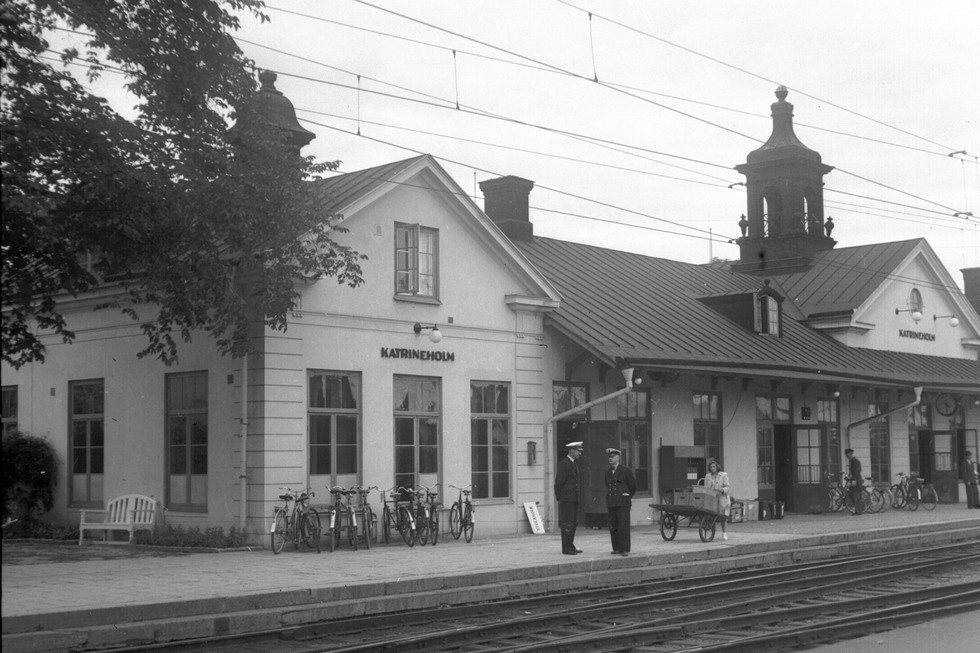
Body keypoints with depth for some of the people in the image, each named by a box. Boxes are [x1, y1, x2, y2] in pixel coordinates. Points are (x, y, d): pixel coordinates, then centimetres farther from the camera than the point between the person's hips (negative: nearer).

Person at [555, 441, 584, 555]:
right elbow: (558, 482, -14)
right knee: (567, 524, -5)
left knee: (573, 523, 12)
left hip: (574, 498, 9)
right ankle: (566, 548, -1)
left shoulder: (574, 464, 15)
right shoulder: (563, 464, -14)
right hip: (566, 499, -9)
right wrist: (559, 498, -10)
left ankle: (570, 546, 20)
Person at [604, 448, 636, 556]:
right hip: (611, 504, 5)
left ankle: (625, 549, -7)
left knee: (623, 526, -9)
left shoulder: (626, 470, -3)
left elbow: (633, 486, 6)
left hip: (623, 503, -5)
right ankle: (617, 548, 8)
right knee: (613, 527, 2)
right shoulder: (608, 472, 12)